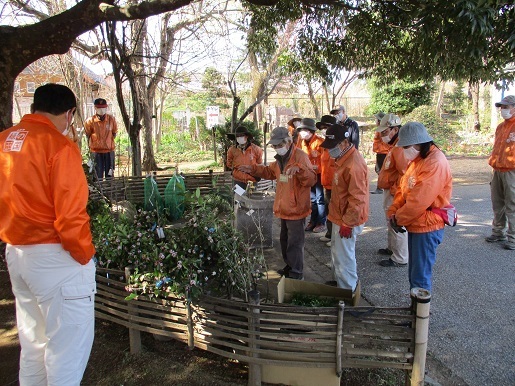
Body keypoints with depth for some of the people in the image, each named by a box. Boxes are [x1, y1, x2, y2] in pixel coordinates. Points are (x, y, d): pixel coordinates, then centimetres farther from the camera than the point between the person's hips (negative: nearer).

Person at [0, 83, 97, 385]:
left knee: (33, 341, 22)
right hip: (54, 257, -8)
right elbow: (70, 215, -20)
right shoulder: (59, 145, -17)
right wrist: (85, 256, -9)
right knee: (67, 345, 5)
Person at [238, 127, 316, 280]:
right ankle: (290, 266, 39)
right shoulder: (281, 158, 10)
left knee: (294, 243, 0)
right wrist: (253, 169, 15)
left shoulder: (300, 156, -19)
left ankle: (297, 273, 15)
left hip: (295, 208, -9)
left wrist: (299, 169, -46)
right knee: (285, 240, 22)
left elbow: (311, 180, -29)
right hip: (284, 208, 10)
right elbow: (270, 172, 26)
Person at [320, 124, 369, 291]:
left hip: (347, 221, -10)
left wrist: (347, 223, -20)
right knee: (337, 253, 23)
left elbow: (358, 199, -26)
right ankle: (340, 282, 40)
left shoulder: (354, 164, -25)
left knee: (344, 257, 3)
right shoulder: (343, 158, 7)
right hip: (339, 216, 10)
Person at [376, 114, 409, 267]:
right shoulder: (393, 146, 13)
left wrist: (395, 190, -20)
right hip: (390, 191, 11)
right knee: (391, 223, 23)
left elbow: (404, 172, -27)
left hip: (395, 193, -11)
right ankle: (392, 248, 39)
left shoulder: (399, 147, -21)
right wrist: (389, 190, 17)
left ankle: (400, 259, 8)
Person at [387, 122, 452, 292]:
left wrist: (399, 218, -12)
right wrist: (393, 212, -2)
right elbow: (403, 188, 11)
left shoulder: (435, 163, -22)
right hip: (415, 224, 10)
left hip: (426, 227, -10)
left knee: (420, 276, -1)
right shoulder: (417, 159, 11)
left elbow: (419, 200, -25)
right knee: (414, 271, 19)